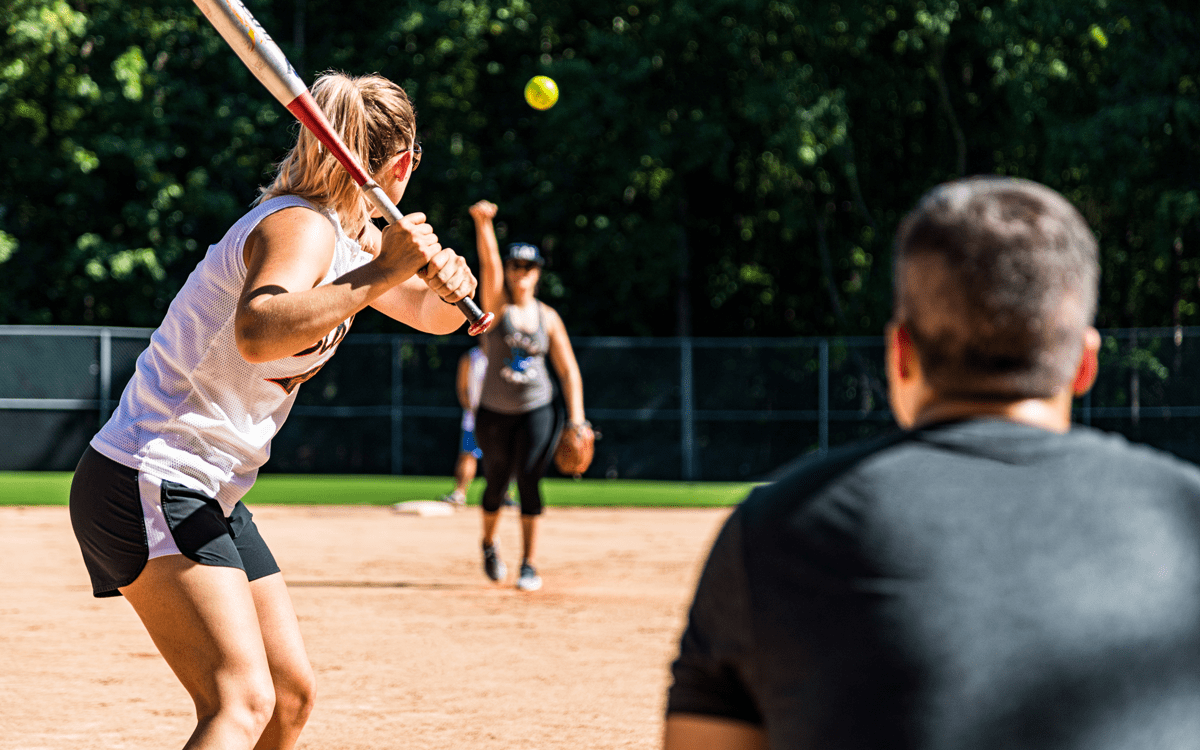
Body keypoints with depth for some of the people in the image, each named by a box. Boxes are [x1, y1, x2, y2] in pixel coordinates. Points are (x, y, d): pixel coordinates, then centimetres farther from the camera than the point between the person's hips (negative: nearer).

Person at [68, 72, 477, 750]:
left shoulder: (355, 236, 13)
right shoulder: (302, 226, -17)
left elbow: (433, 315, 18)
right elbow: (259, 333, -37)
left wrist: (447, 283, -4)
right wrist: (379, 274, -38)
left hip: (212, 499, 11)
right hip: (149, 484, -11)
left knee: (292, 694, 13)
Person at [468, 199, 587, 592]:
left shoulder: (547, 317, 2)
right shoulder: (496, 304, -3)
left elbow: (569, 370, 3)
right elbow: (489, 262, -21)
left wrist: (576, 419, -6)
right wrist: (483, 222, -39)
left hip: (537, 411, 0)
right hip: (494, 411, 0)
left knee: (529, 479, -12)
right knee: (496, 482, 7)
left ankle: (529, 566, -7)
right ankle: (489, 543, 37)